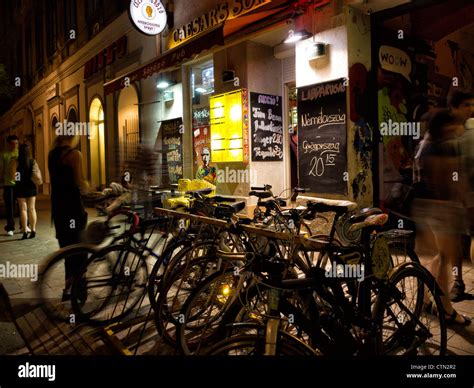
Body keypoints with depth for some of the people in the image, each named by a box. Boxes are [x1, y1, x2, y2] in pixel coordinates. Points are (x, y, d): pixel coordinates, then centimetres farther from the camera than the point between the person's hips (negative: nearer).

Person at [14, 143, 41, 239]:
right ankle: (33, 230, 11)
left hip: (20, 188, -2)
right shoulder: (33, 161, -2)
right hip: (31, 187, 3)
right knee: (31, 208, 10)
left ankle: (25, 231, 1)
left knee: (23, 209, 2)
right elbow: (37, 176, 2)